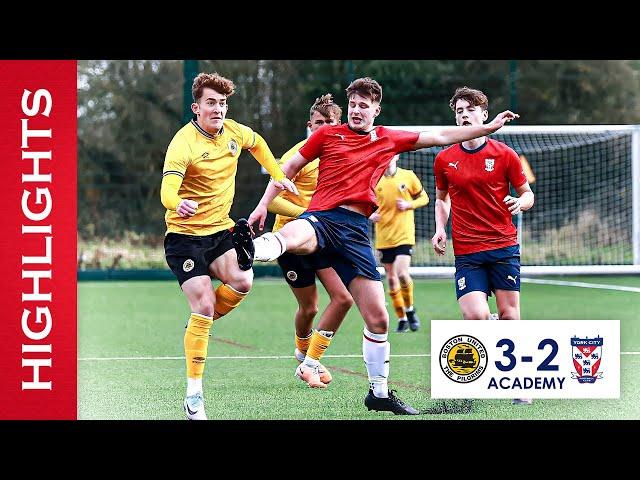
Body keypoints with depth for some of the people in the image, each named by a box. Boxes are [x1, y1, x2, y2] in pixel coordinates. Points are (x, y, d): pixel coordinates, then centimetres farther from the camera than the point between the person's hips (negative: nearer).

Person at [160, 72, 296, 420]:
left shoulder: (234, 132, 0)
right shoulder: (184, 143, -19)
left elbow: (257, 144, 26)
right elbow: (167, 190, -32)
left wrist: (278, 176, 21)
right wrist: (178, 203, -53)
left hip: (220, 230, 5)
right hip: (184, 235, -5)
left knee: (242, 281, -23)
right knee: (204, 304, -17)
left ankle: (198, 325, 7)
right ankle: (193, 394, -8)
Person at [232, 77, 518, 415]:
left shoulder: (389, 140, 17)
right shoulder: (328, 134, 10)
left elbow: (442, 136, 23)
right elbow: (290, 167, 16)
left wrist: (489, 127, 21)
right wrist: (263, 206, 10)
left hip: (356, 229, 3)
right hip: (321, 217, -3)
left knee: (378, 318, 2)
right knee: (291, 236, -43)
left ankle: (379, 393, 16)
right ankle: (248, 250, -76)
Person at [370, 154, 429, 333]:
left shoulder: (408, 176, -1)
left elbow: (424, 197, 9)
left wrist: (408, 205, -9)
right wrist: (371, 215, -7)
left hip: (404, 235, -3)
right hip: (384, 237, 3)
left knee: (402, 273, -20)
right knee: (391, 279, 6)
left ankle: (409, 309, 4)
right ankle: (402, 319, 19)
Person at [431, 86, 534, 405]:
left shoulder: (504, 155, 1)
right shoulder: (444, 160, 6)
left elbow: (527, 193, 9)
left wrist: (521, 202, -14)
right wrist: (440, 229, 5)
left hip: (503, 247, -1)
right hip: (466, 251, 1)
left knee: (508, 313, -1)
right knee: (476, 316, -17)